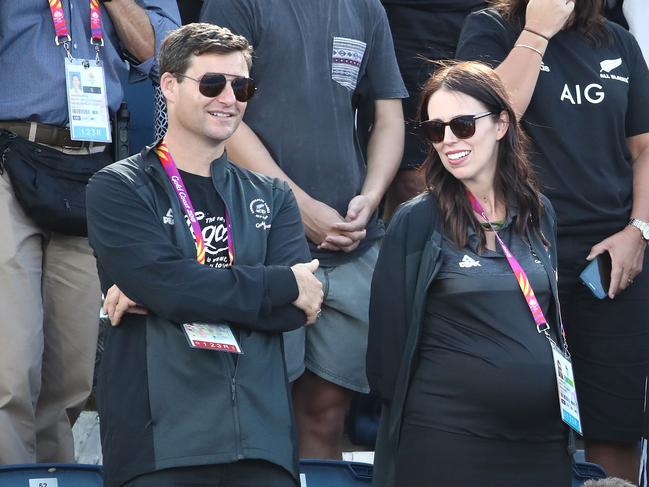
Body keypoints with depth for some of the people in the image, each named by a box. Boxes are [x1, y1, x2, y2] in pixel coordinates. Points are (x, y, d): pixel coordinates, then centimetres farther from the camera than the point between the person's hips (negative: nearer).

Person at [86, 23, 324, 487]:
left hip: (262, 438, 4)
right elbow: (167, 281, -13)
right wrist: (283, 284, -4)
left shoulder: (272, 198, 16)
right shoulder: (119, 189, 4)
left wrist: (163, 295, -9)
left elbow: (300, 306, 0)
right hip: (159, 442, -3)